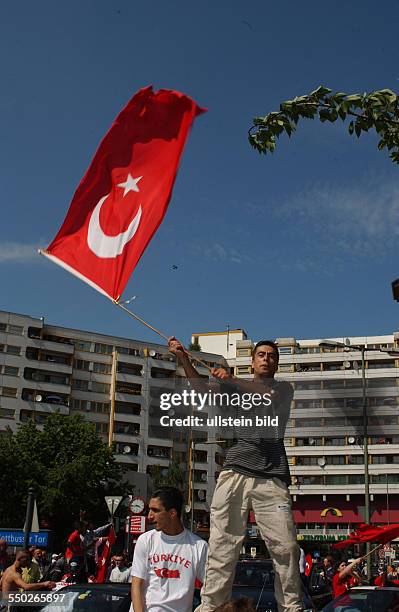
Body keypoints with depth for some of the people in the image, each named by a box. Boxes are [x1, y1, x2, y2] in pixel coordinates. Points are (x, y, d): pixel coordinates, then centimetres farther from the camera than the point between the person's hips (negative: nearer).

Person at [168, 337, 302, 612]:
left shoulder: (284, 388, 18)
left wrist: (232, 379, -18)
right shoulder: (236, 389, 25)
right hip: (235, 473, 2)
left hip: (271, 476, -1)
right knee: (223, 543, -5)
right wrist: (184, 358, -6)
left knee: (285, 546, -7)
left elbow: (268, 395, -6)